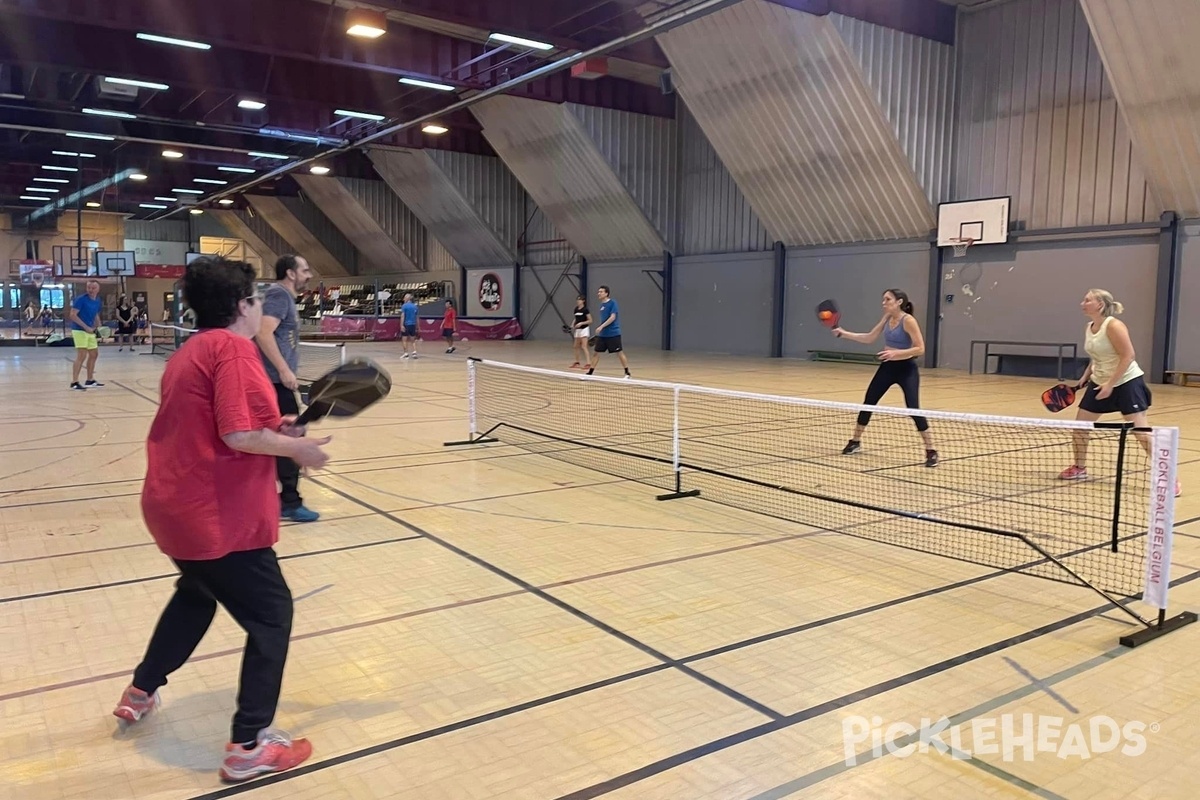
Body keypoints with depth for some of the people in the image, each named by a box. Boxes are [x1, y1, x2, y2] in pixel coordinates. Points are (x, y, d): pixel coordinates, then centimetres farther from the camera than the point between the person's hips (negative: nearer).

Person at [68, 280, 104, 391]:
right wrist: (86, 327, -24)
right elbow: (73, 315, -18)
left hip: (90, 331, 8)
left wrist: (99, 327, 5)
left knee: (94, 354, 14)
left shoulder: (98, 301, 8)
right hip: (79, 330, -8)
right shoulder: (81, 299, -14)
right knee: (82, 355, -14)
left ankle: (90, 380, 25)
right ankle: (74, 382, -12)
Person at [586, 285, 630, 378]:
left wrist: (601, 326, -25)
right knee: (596, 353, 6)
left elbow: (612, 317, -19)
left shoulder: (612, 303, -11)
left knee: (620, 353, -1)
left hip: (613, 334, -7)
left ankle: (627, 373, 9)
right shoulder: (602, 304, 12)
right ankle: (590, 372, 12)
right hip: (602, 334, 7)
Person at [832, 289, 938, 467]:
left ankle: (931, 451, -2)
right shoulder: (887, 318, 4)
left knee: (913, 409, -13)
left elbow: (920, 349, -20)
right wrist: (844, 334, 5)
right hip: (887, 367, 7)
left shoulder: (908, 320, -17)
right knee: (868, 403, 8)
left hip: (906, 369, -7)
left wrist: (896, 353, -30)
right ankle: (855, 442, 24)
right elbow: (869, 338, 13)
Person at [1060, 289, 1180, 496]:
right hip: (1099, 384, 8)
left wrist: (1111, 384, -24)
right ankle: (1079, 468, 27)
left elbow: (1128, 356, -22)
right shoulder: (1089, 328, 5)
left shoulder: (1113, 326, -19)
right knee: (1079, 426, 7)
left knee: (1141, 431, -12)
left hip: (1127, 383, -8)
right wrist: (1086, 376, 11)